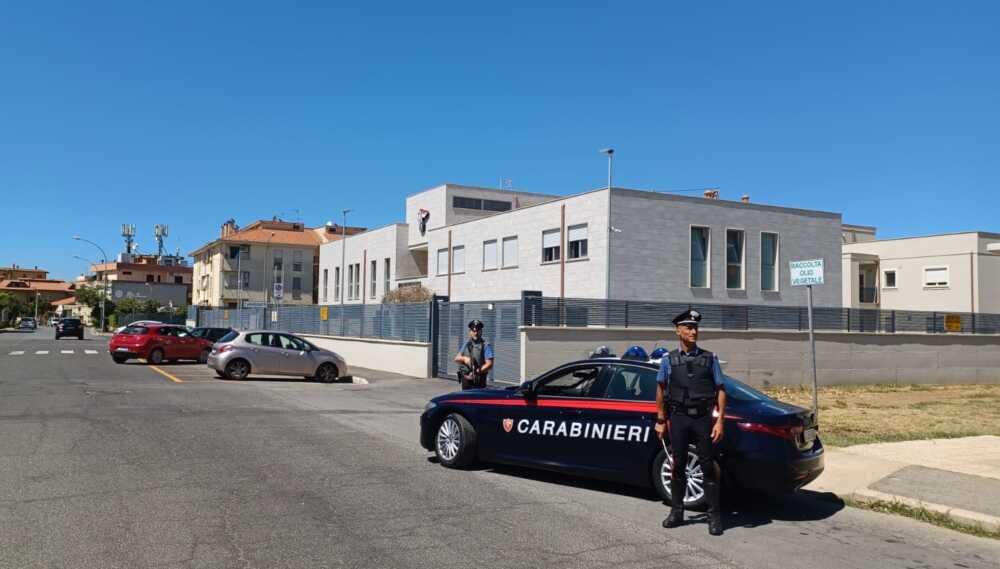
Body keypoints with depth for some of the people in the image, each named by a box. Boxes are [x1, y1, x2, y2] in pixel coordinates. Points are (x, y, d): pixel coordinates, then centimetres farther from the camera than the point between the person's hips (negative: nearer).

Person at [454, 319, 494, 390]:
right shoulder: (466, 344, 13)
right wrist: (464, 358, -11)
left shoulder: (485, 345, -5)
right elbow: (456, 358, 10)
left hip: (478, 381, -5)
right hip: (465, 379, 5)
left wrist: (477, 371, -21)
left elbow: (489, 364, -12)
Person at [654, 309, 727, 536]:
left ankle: (714, 516, 9)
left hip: (703, 418, -1)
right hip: (678, 418, 1)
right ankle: (676, 511, 21)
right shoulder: (669, 360, 6)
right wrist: (661, 420, 9)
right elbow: (661, 391, 12)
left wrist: (720, 420, -6)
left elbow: (720, 391, 3)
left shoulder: (709, 358, 4)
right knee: (678, 465, 9)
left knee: (708, 466, 0)